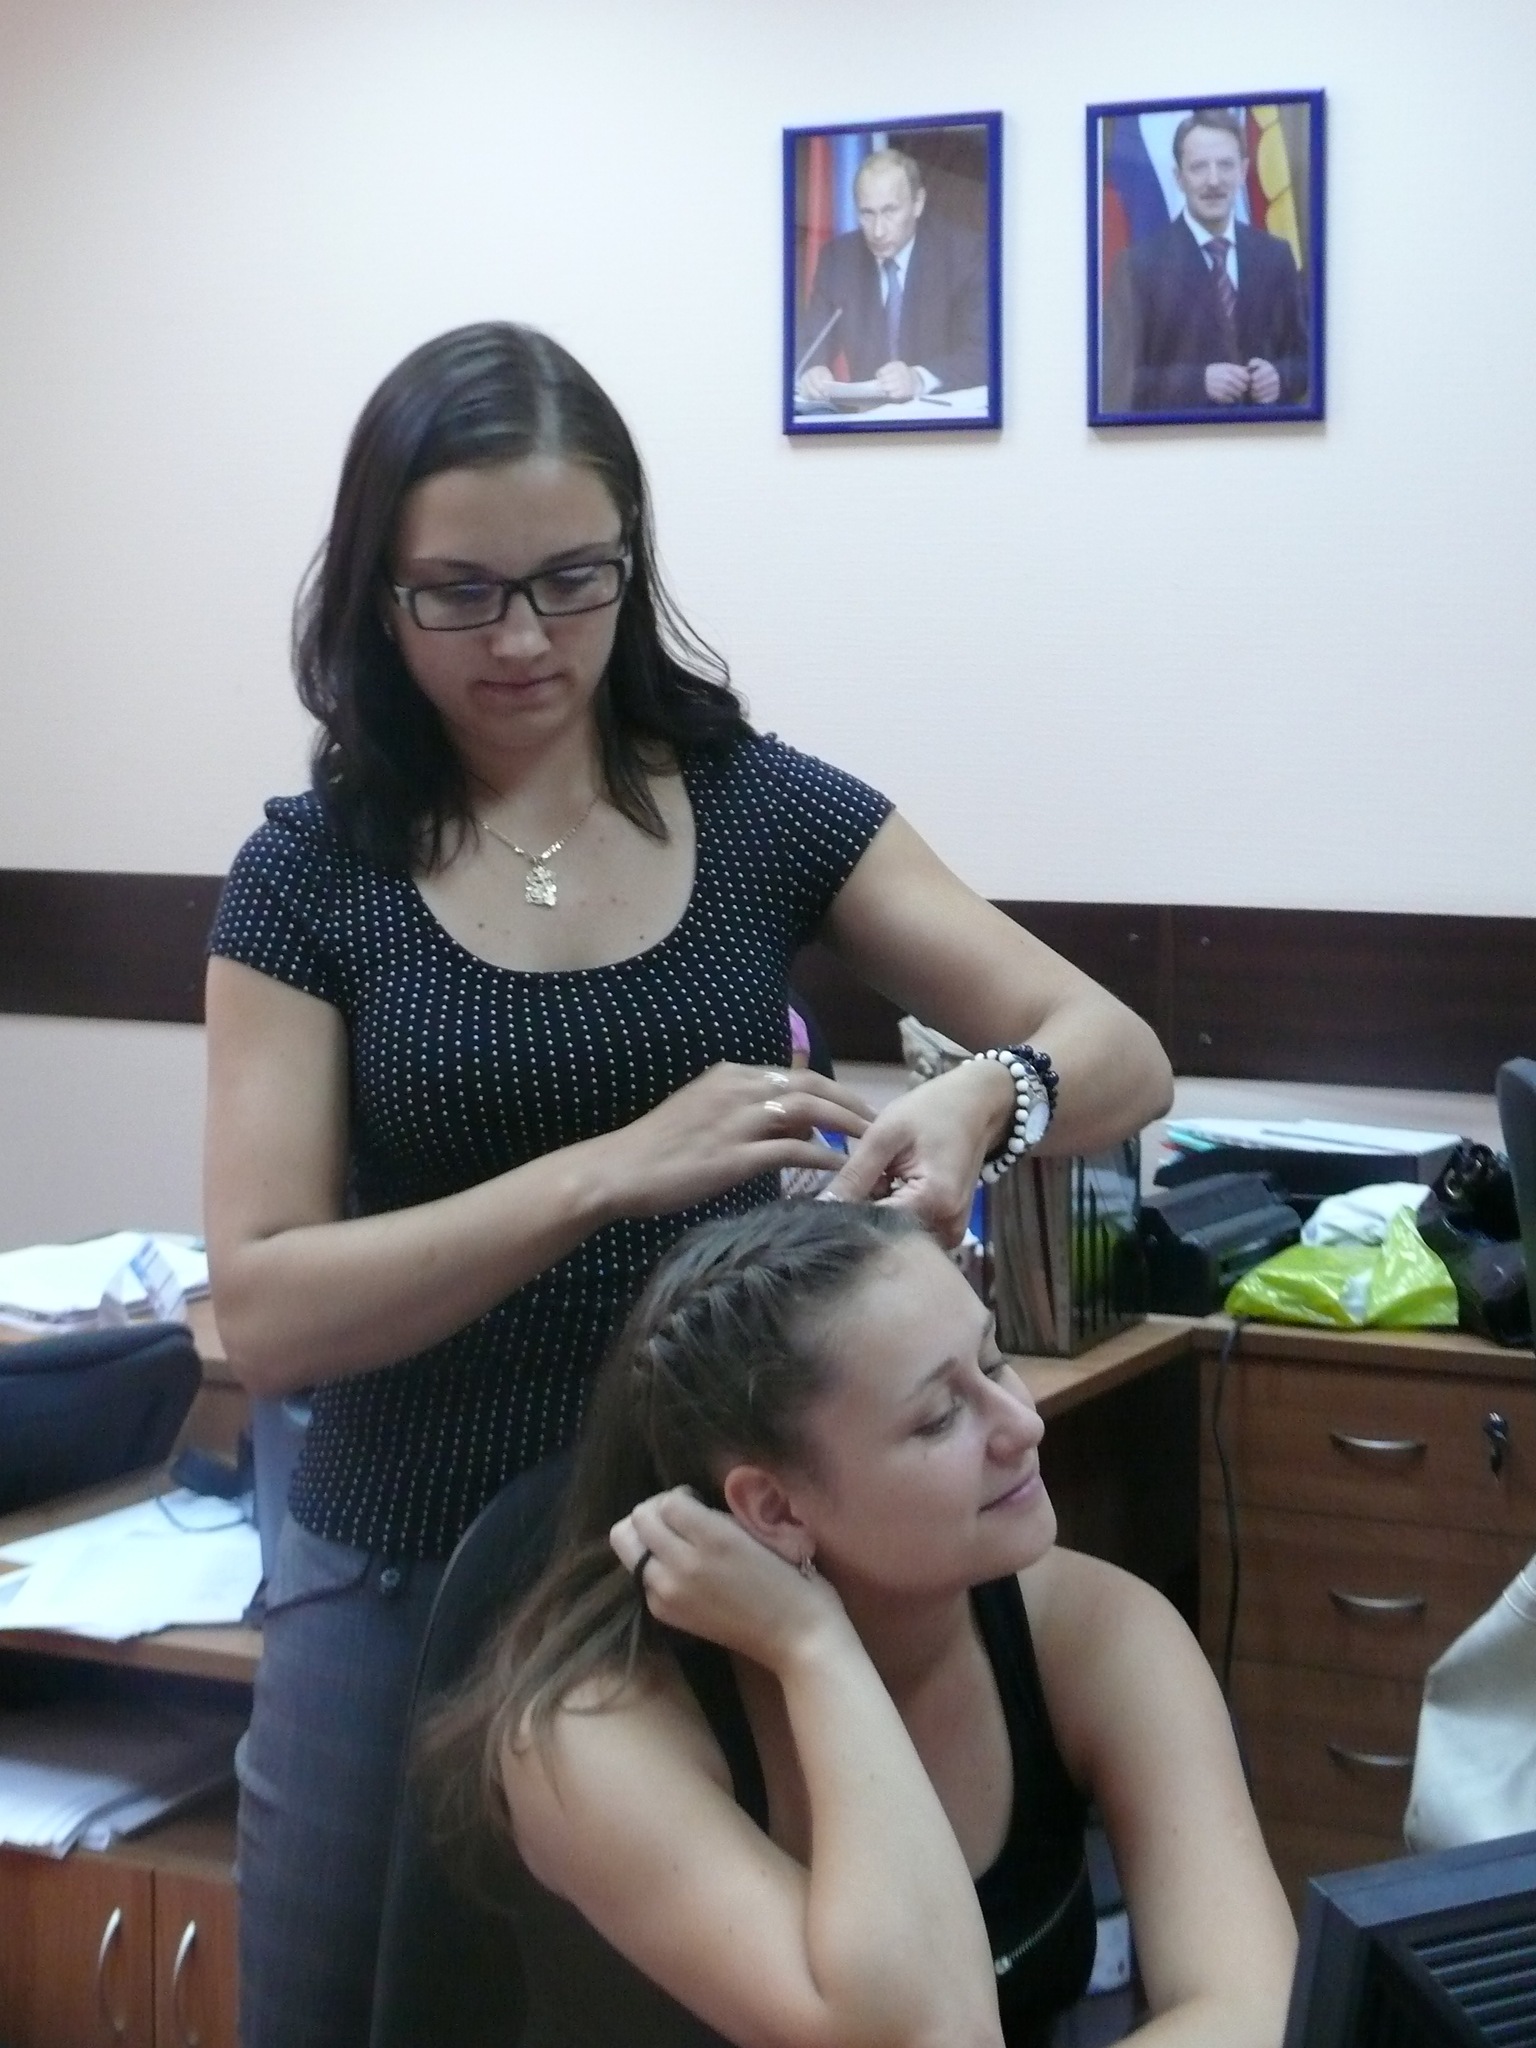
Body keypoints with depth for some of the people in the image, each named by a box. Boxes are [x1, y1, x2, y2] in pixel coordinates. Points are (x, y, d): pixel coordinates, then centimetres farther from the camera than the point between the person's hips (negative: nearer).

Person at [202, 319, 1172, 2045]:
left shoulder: (765, 813, -2)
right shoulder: (311, 874, -6)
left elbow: (1118, 1053, -4)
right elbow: (262, 1315, -14)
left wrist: (977, 1099, -28)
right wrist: (611, 1172, -27)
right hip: (407, 1578, -1)